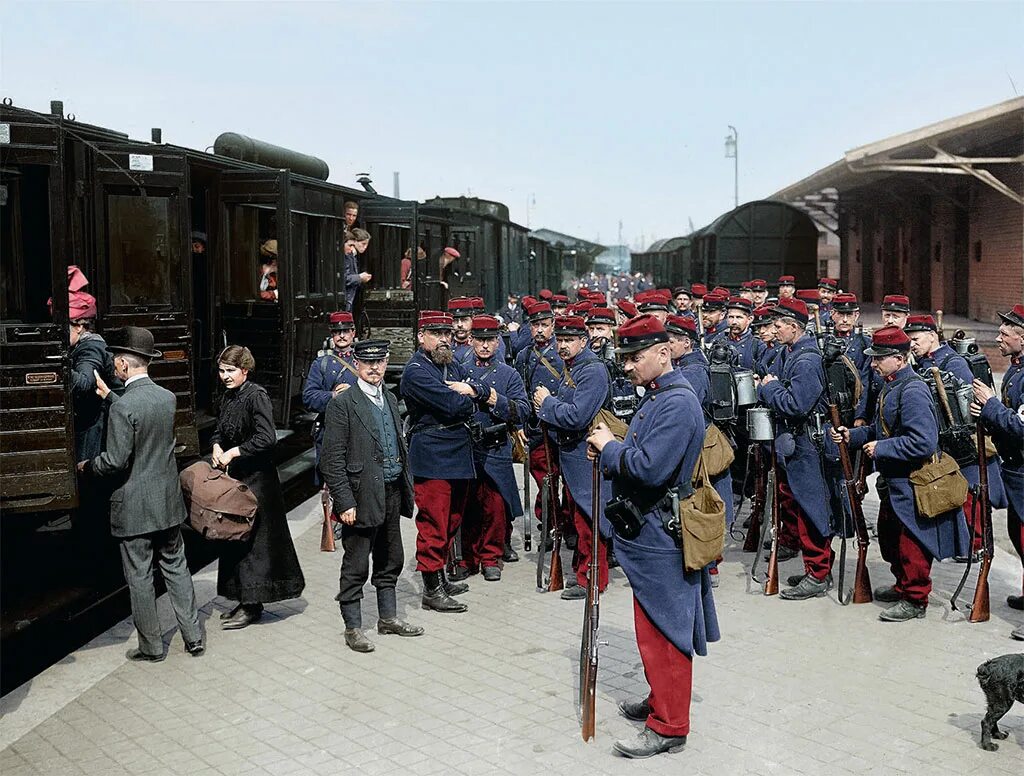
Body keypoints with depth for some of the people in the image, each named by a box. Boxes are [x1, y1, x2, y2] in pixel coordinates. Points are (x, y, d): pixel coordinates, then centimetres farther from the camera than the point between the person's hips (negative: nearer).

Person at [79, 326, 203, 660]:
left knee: (139, 577, 8)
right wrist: (107, 395, 22)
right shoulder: (168, 398, 0)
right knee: (176, 567, 17)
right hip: (168, 501, 6)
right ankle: (193, 637, 21)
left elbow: (115, 461, -20)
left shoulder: (122, 407, -21)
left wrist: (86, 466, -1)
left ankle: (151, 646, 19)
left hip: (134, 507, -6)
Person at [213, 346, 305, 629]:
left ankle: (251, 606, 6)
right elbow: (220, 430, 20)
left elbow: (266, 439, -23)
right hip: (236, 476, 9)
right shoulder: (228, 397, 10)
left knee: (251, 539, -3)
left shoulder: (256, 396, -15)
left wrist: (233, 453, -20)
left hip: (257, 478, -8)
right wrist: (217, 447, 0)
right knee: (236, 537, 12)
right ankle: (246, 601, 23)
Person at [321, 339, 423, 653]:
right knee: (355, 566, 3)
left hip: (392, 493, 7)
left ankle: (388, 617, 31)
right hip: (362, 496, -7)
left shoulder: (390, 399, 13)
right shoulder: (342, 403, -10)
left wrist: (406, 486, 11)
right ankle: (353, 628, 13)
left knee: (390, 560, 17)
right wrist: (344, 502, -17)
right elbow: (333, 459, -13)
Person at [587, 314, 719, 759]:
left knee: (661, 631, -1)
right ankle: (660, 701, 34)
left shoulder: (677, 403, -20)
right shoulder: (655, 397, 12)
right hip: (649, 533, 10)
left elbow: (650, 469, -29)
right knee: (654, 627, 20)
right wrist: (609, 454, 0)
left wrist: (609, 447, -14)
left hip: (660, 538, -10)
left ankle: (668, 727, 8)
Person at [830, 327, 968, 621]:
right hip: (894, 483, 10)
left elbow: (924, 443, -29)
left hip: (912, 485, -10)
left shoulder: (912, 391, -22)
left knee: (911, 542, 1)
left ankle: (915, 600, 13)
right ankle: (902, 585, 37)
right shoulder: (891, 387, 9)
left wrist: (880, 449, -23)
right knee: (889, 535, 21)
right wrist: (851, 435, 4)